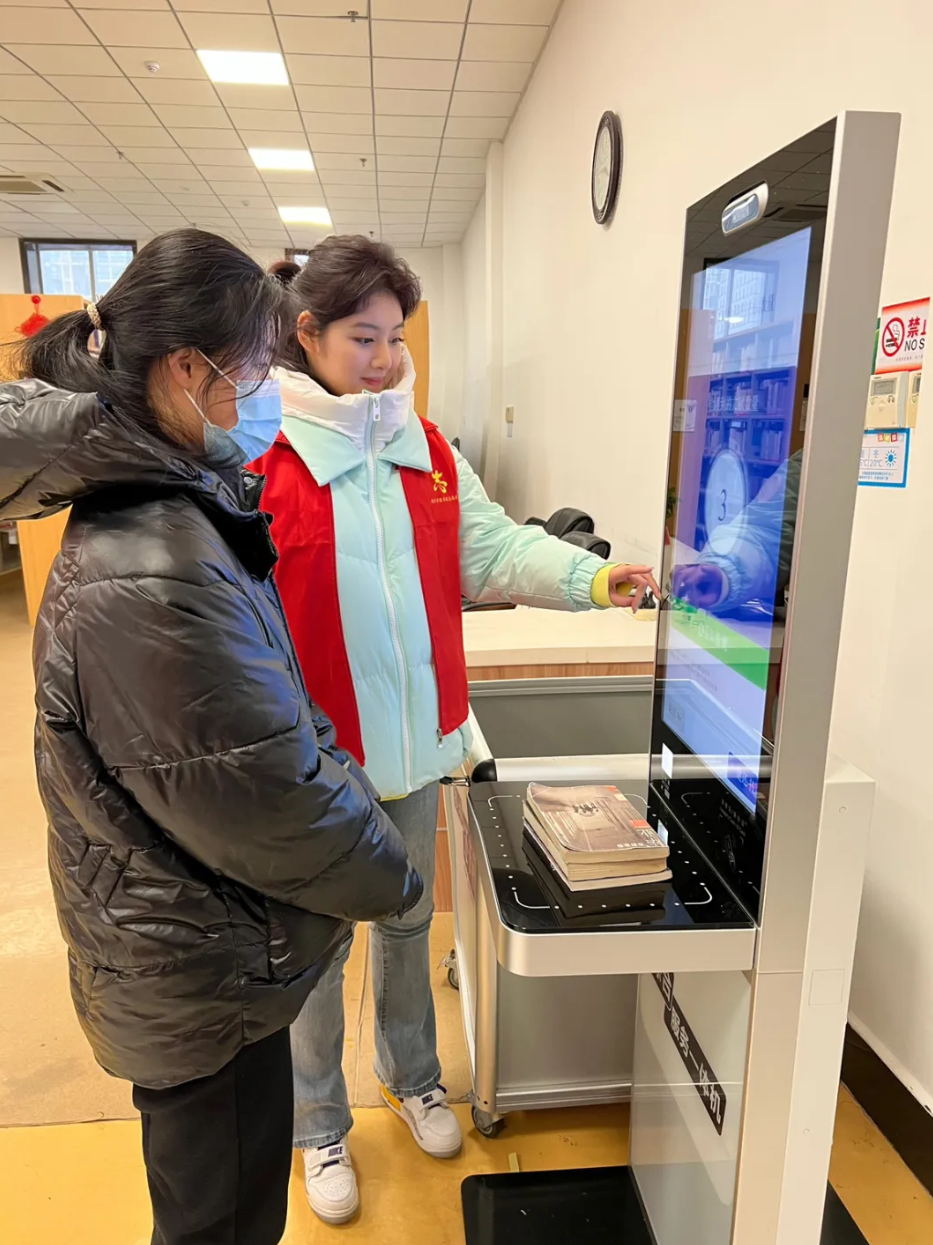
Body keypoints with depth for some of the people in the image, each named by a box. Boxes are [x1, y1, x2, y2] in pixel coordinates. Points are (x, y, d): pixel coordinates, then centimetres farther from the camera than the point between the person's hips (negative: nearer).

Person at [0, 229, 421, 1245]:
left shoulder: (149, 507, 1)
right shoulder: (158, 582, -33)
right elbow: (271, 803, -28)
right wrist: (392, 881, -8)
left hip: (188, 947, 9)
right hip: (204, 974, -9)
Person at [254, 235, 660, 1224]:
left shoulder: (424, 446, 5)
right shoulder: (260, 451, -11)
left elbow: (489, 545, 1)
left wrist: (591, 579, -13)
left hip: (414, 738, 5)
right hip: (314, 750, -4)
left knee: (408, 920, 23)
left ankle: (412, 1077, 49)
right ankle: (319, 1125, 41)